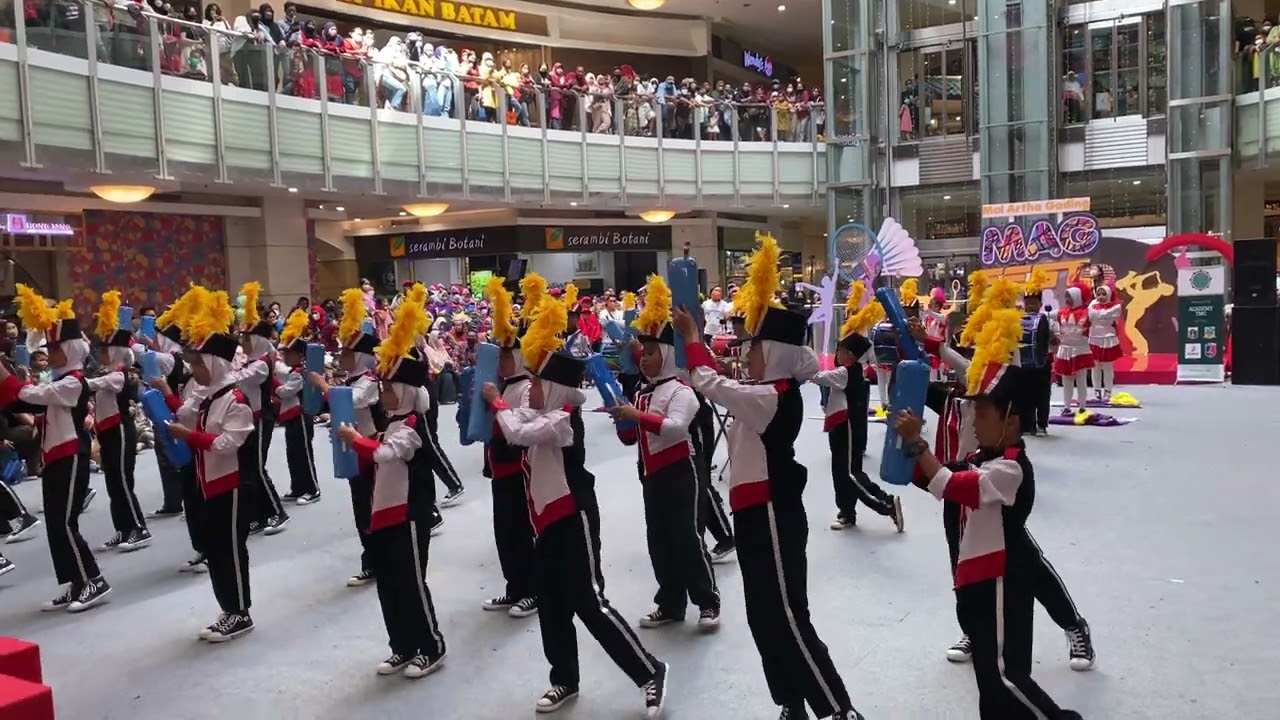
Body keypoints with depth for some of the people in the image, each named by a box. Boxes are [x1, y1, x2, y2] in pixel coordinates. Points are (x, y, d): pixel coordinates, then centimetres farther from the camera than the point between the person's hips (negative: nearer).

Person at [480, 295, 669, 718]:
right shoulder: (543, 418, 9)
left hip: (570, 522, -10)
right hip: (547, 524, 10)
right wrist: (496, 404, 3)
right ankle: (565, 680, 29)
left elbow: (516, 432, -28)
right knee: (552, 608, 15)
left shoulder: (562, 420, -19)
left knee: (590, 605, -7)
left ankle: (650, 673, 3)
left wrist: (496, 400, -14)